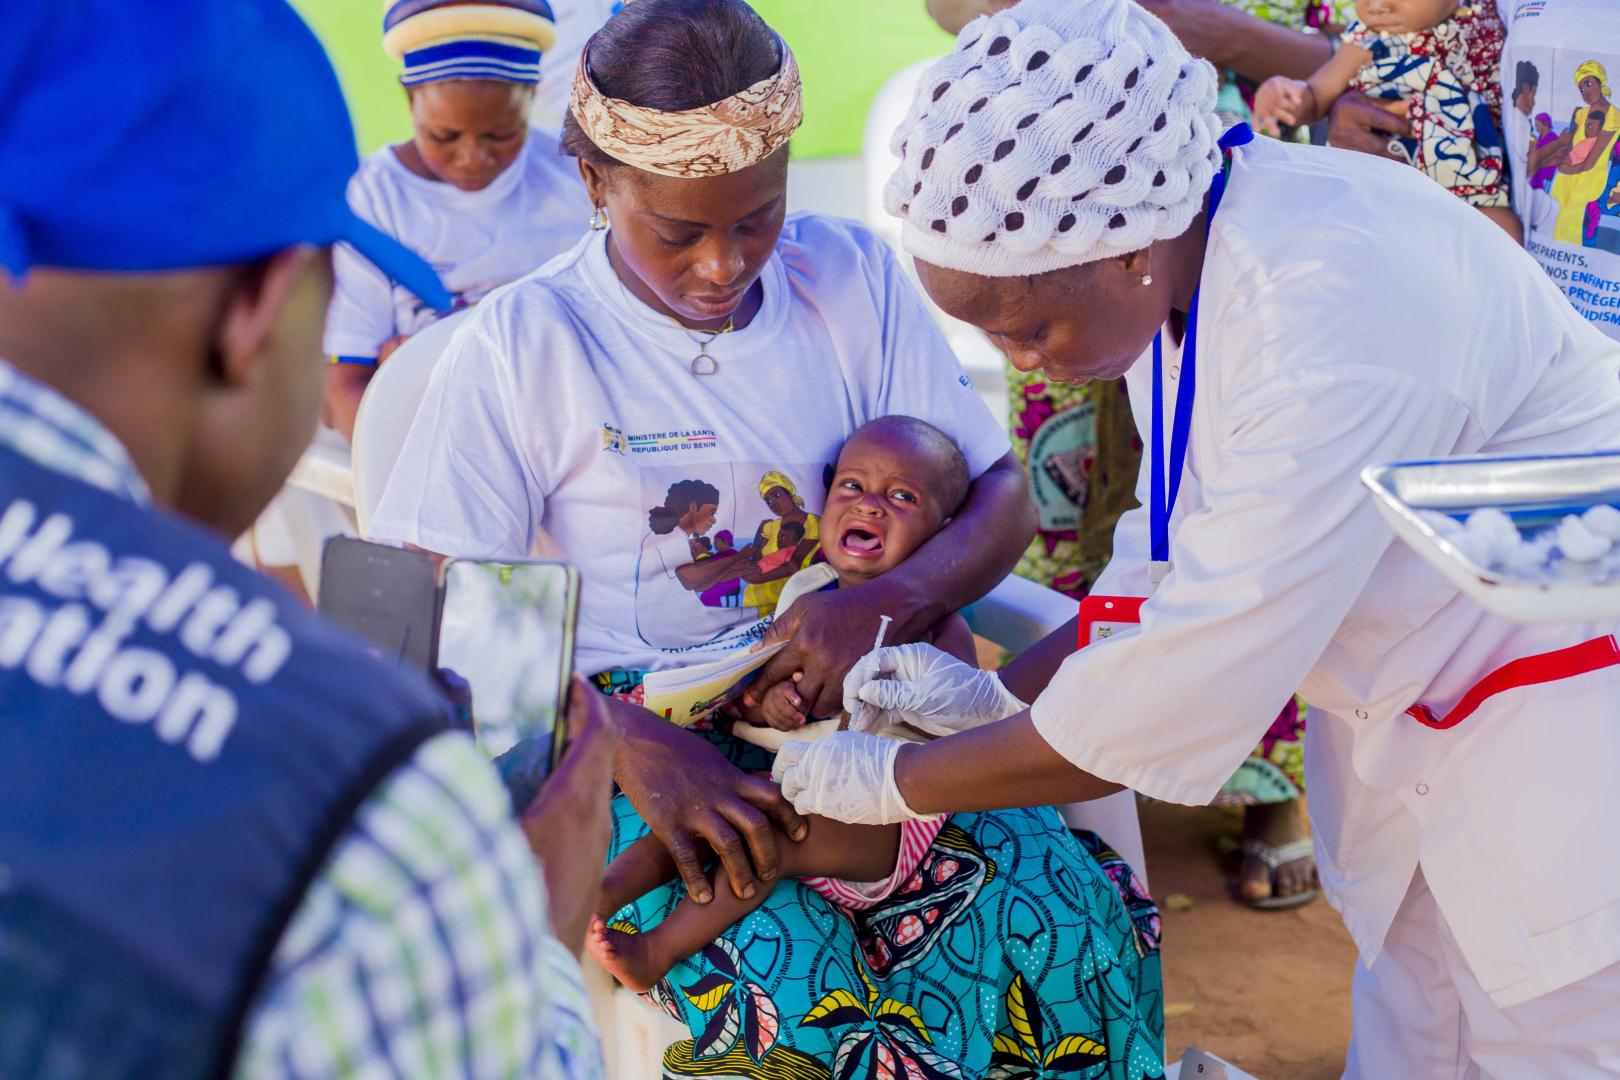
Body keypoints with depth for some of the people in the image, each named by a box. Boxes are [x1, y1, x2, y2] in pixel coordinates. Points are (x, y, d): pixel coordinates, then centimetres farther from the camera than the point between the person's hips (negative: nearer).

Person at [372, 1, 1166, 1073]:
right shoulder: (521, 346, -6)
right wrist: (627, 741, -26)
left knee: (1080, 916, -18)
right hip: (639, 736, -3)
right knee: (794, 984, -29)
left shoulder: (852, 277, 3)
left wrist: (891, 598, -18)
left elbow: (1003, 494, 4)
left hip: (850, 700, 4)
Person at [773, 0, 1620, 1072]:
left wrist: (891, 780, -19)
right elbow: (1180, 556, 8)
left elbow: (1186, 690, -30)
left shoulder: (1338, 315, -34)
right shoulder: (1176, 256, -6)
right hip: (1412, 730, 8)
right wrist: (1000, 692, -1)